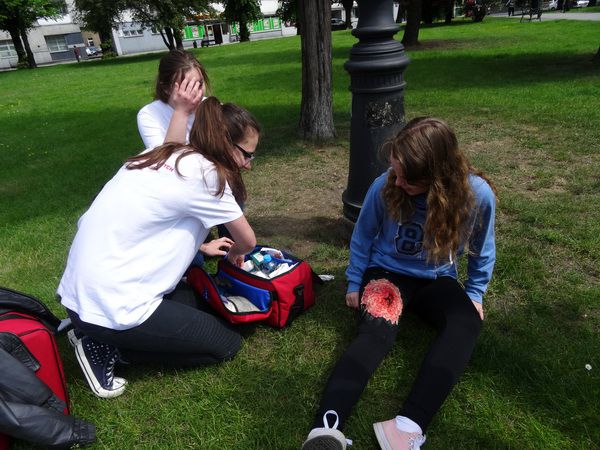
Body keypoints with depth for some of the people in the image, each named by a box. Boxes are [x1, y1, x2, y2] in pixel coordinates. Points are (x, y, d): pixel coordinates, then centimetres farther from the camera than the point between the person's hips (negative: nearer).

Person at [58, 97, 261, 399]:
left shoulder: (159, 157, 9)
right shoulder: (203, 172, -15)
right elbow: (247, 240, -3)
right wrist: (235, 253, 19)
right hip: (112, 308, -9)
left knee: (195, 299, 26)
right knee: (227, 345, 4)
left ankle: (92, 331, 13)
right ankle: (105, 347, 2)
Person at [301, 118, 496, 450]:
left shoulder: (477, 194, -18)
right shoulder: (385, 186, -19)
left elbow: (482, 250, 3)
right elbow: (363, 237, -1)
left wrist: (475, 293, 5)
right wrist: (354, 283, 3)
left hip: (436, 280, 2)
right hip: (386, 272, -1)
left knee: (467, 324, -30)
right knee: (377, 332, -31)